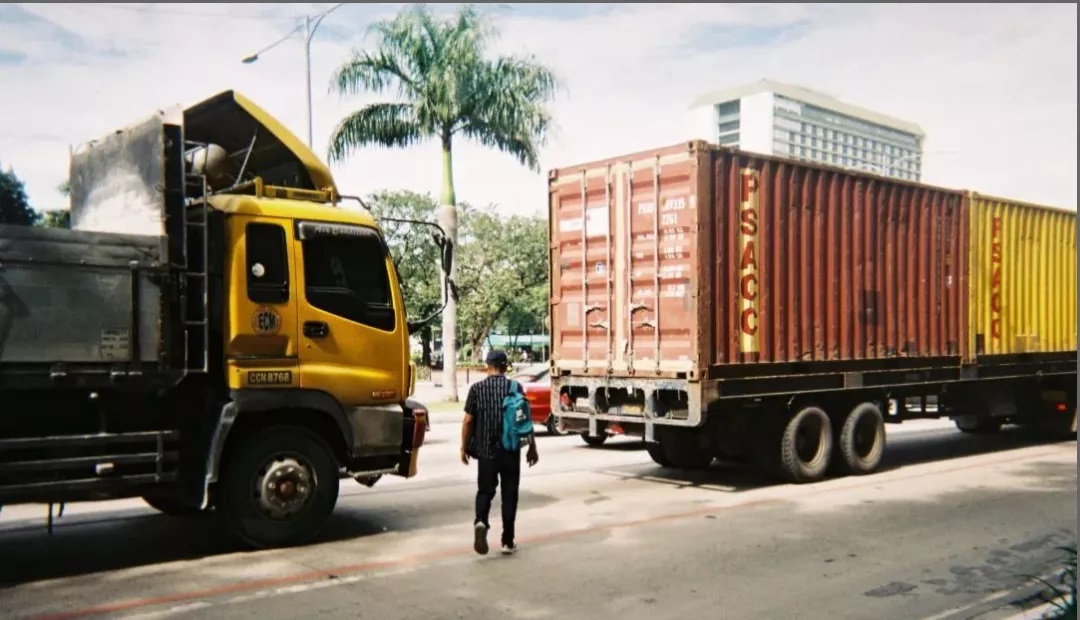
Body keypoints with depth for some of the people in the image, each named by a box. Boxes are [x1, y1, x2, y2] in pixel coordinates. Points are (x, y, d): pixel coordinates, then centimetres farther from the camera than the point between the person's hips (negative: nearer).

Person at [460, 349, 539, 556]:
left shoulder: (477, 388, -3)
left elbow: (468, 421, -3)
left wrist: (464, 447, 8)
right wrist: (532, 448, 7)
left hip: (485, 450, 0)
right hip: (510, 450, 0)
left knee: (485, 490, 12)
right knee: (509, 494, 10)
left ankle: (481, 522, -16)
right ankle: (508, 541, 13)